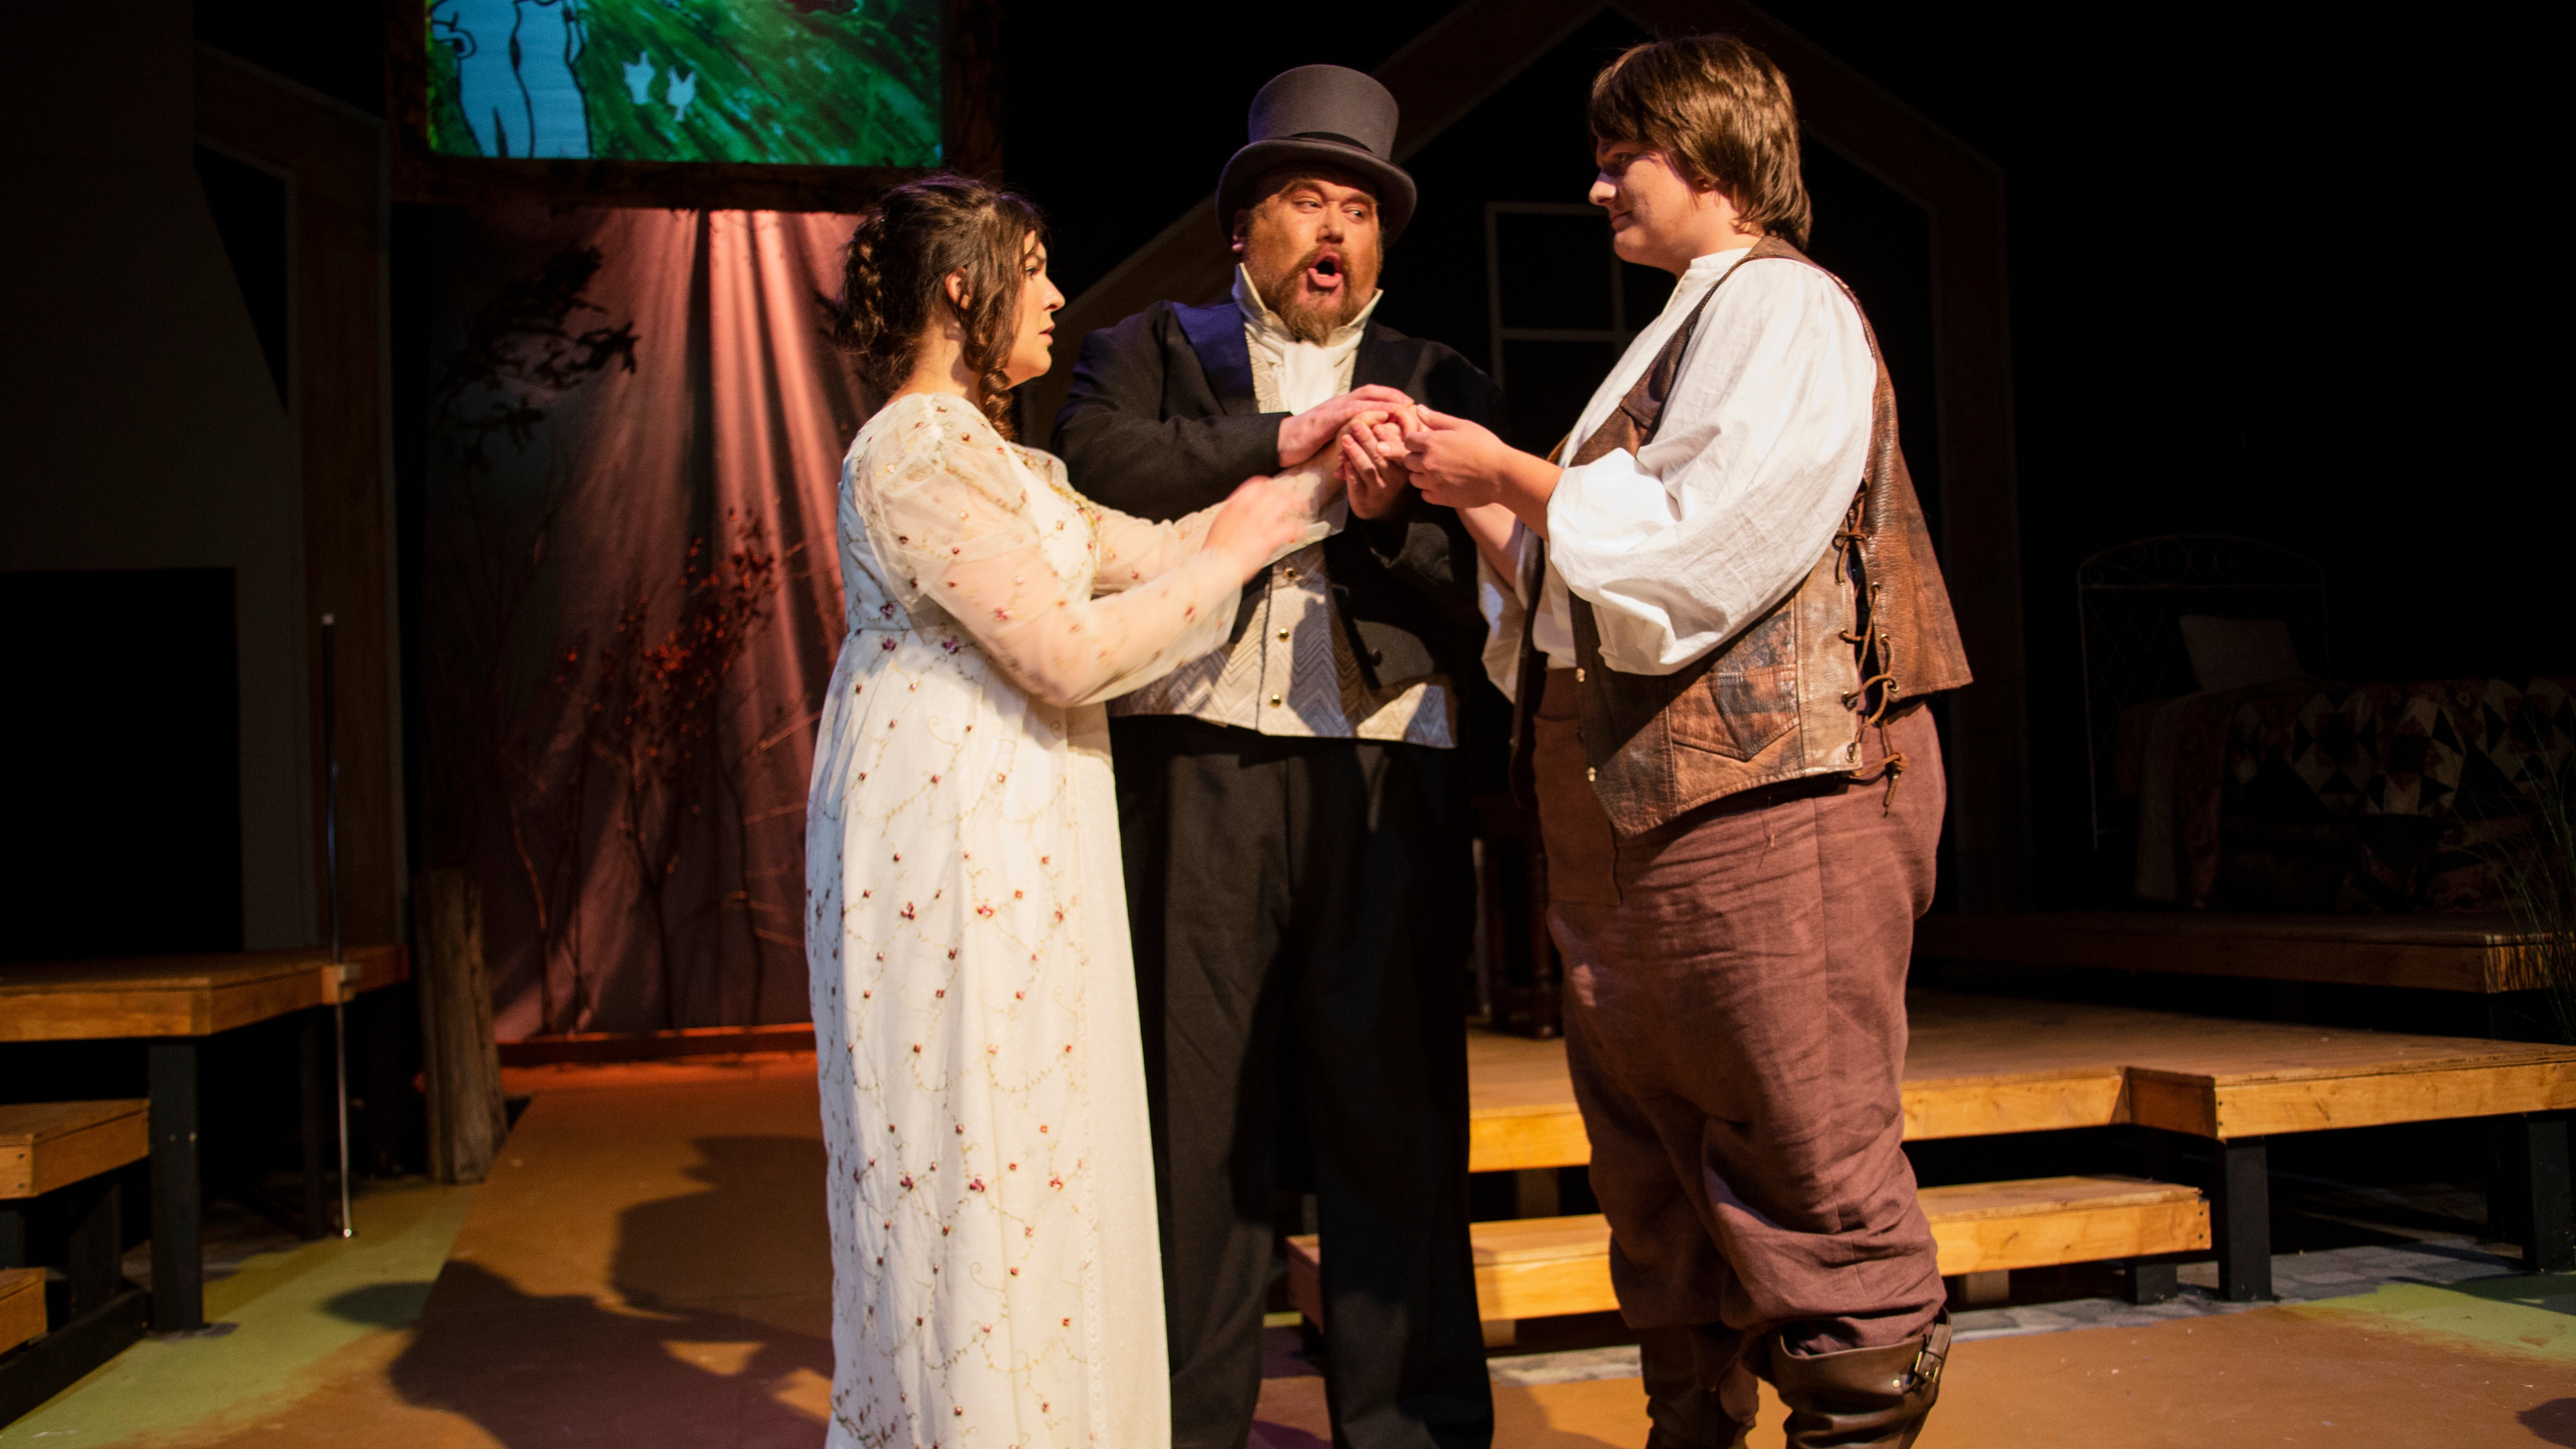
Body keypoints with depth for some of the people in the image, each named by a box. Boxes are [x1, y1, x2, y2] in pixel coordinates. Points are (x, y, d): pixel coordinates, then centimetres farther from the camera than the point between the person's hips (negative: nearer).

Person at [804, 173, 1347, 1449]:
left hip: (1012, 842, 10)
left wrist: (1317, 478, 7)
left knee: (1026, 1169, 13)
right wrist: (1242, 549, -8)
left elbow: (1150, 552, 13)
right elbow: (1071, 658, -18)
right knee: (979, 1165, -4)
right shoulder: (917, 453, -14)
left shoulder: (986, 455, 19)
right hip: (955, 850, -10)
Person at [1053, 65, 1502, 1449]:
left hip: (1383, 787, 1)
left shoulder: (1440, 387, 19)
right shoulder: (1152, 349, 16)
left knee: (1398, 1122, 1)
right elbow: (1093, 456, -6)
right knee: (1195, 1114, 3)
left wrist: (1379, 518, -10)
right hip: (1195, 776, 0)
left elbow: (1485, 601, 8)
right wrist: (1284, 440, -11)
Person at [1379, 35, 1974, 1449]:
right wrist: (1481, 506, 8)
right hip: (1628, 818, 10)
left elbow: (1691, 551, -18)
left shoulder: (1787, 309, -5)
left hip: (1763, 808, -10)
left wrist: (1512, 474, -7)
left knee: (1811, 1188, -5)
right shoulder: (1677, 338, 24)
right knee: (1657, 1197, 16)